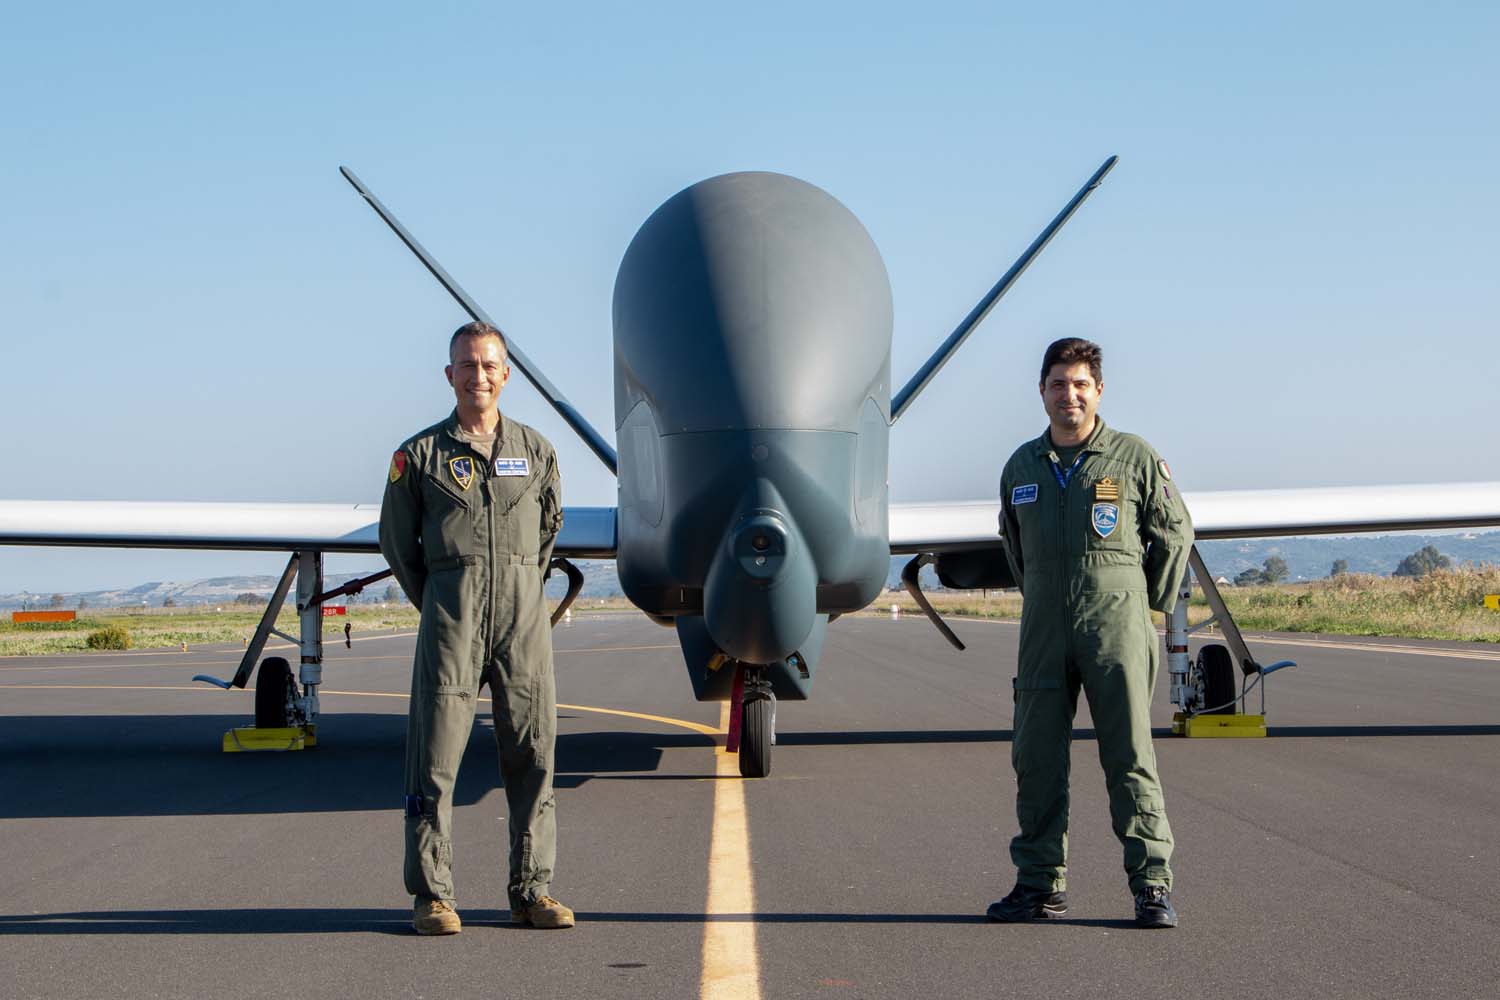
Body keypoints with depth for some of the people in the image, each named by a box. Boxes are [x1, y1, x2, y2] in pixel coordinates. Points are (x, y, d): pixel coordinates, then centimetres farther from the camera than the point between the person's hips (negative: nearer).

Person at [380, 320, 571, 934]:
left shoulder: (536, 450, 12)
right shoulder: (420, 454, 4)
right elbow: (397, 539, 13)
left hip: (524, 613, 2)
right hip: (450, 613, -2)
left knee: (532, 753, 2)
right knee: (436, 752, -5)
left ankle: (531, 890, 9)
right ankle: (431, 895, 2)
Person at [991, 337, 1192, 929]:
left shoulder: (1135, 458, 1)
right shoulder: (1021, 466, 11)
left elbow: (1174, 532, 9)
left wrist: (1153, 603, 12)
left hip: (1116, 627, -4)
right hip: (1043, 631, 4)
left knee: (1129, 757, -4)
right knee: (1036, 759, 5)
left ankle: (1152, 885, 1)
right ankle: (1041, 884, 14)